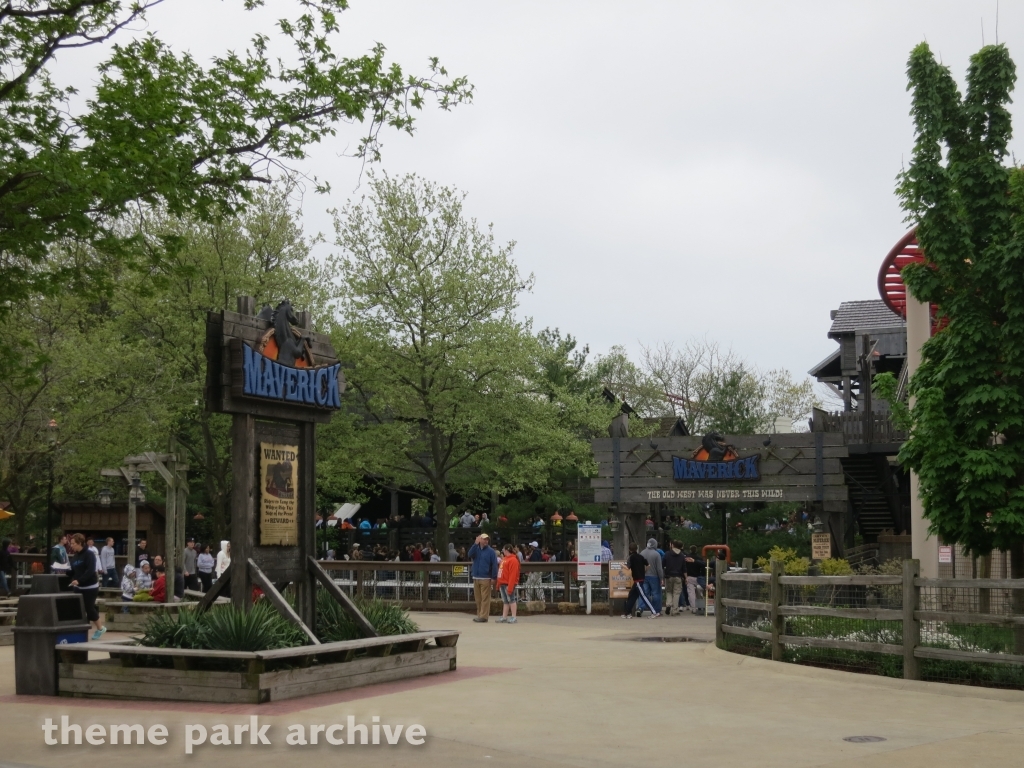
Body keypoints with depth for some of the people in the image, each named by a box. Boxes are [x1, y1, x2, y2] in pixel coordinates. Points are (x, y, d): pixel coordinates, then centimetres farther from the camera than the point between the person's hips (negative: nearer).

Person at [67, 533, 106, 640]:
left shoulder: (89, 554, -14)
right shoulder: (75, 556, 9)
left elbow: (90, 571, -25)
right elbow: (73, 571, 12)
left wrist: (79, 581, -33)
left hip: (90, 587, -7)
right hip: (79, 587, 7)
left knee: (89, 608, -3)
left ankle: (100, 628, 14)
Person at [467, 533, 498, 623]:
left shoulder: (490, 551, -1)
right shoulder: (476, 549, 11)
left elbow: (494, 565, -5)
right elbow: (470, 554, -10)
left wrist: (494, 577, -11)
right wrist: (475, 544, -16)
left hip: (486, 578, -5)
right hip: (476, 577, 5)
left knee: (485, 598, -6)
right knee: (478, 598, 9)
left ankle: (483, 616, -6)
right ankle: (479, 615, 17)